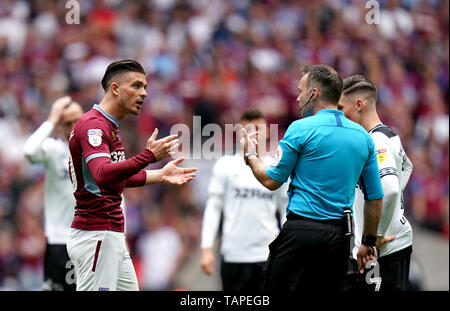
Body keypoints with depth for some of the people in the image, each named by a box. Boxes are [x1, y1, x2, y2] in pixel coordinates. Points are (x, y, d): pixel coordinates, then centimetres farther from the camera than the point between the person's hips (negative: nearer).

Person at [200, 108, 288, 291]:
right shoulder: (226, 165, 5)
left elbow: (286, 212, 12)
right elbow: (213, 207, 4)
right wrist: (206, 248, -4)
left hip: (269, 255, 1)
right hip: (234, 254, -1)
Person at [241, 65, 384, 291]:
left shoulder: (301, 129, -6)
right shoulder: (363, 136, 10)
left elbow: (271, 181, -2)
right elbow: (375, 197, 12)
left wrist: (250, 156, 17)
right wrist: (368, 242, 22)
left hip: (301, 232, -6)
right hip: (339, 236, 6)